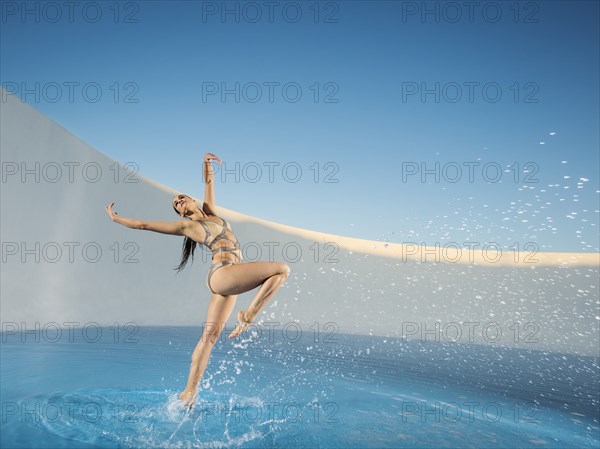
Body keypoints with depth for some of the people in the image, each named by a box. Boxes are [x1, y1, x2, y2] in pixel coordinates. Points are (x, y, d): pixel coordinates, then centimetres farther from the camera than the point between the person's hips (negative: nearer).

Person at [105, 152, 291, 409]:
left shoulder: (210, 212, 23)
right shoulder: (186, 226, 7)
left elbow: (209, 182, 28)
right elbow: (143, 224, 13)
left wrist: (207, 163, 12)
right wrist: (116, 219, 19)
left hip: (226, 281, 6)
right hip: (222, 274, -6)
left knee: (209, 335, 6)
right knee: (282, 269, -14)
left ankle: (189, 393, 10)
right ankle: (248, 316, -13)